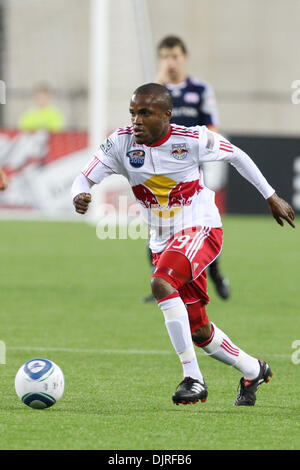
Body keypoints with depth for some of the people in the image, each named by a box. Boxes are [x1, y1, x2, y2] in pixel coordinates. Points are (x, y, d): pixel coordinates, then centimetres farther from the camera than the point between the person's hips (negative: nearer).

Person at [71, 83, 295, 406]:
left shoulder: (192, 140, -15)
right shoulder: (121, 143, -9)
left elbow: (236, 156, 1)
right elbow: (85, 178, -8)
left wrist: (271, 197, 7)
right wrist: (79, 197, -33)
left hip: (201, 229, -5)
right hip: (163, 243, 5)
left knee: (161, 283, -33)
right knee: (199, 332, 10)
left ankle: (192, 377, -28)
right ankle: (253, 371, 38)